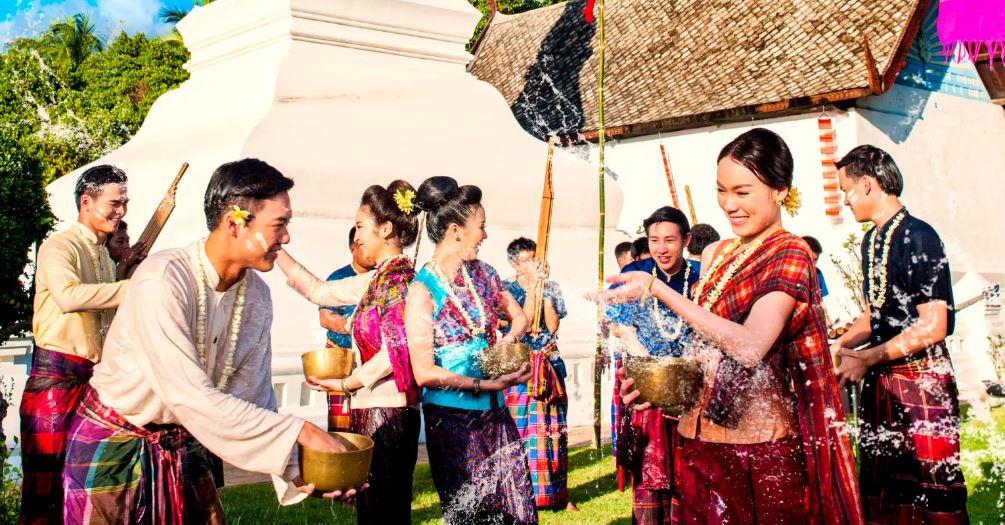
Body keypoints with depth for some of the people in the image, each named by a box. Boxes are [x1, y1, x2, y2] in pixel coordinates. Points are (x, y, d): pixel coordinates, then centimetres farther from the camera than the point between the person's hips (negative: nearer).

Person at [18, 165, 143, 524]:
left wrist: (126, 266, 12)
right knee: (44, 486, -6)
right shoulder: (59, 247, -8)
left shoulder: (104, 255, 18)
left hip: (94, 379, 8)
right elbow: (68, 295, -28)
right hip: (56, 376, -8)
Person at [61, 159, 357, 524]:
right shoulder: (163, 281, -28)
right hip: (113, 443, -6)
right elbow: (190, 397, -33)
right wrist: (300, 431, -31)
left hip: (181, 445, 6)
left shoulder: (257, 295, -6)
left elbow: (254, 394, -4)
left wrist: (293, 469, -19)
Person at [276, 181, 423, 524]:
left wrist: (345, 384, -13)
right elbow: (317, 290, 22)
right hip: (372, 412, 9)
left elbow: (396, 351, -23)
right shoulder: (380, 278, 14)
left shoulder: (396, 277, -14)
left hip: (385, 414, -9)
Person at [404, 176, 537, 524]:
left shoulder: (481, 274, 4)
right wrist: (486, 384, -21)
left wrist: (508, 340, -2)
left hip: (494, 412, 6)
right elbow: (424, 372, -17)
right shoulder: (423, 290, -14)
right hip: (453, 417, -6)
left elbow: (519, 317, 19)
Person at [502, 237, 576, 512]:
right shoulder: (507, 289, 0)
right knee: (523, 430, -6)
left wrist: (545, 290, -7)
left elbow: (553, 325, -2)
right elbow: (524, 321, -14)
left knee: (555, 429, 4)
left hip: (550, 364, 3)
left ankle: (558, 492, 12)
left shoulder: (552, 288, 9)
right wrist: (533, 285, -13)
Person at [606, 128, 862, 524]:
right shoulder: (715, 254, 10)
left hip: (758, 450, -6)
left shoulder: (790, 256, -10)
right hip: (696, 439, 6)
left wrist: (657, 289, -25)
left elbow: (750, 347, -24)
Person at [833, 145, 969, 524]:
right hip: (879, 380, 8)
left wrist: (866, 359, -17)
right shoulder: (872, 240, 10)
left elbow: (933, 326, -19)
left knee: (931, 486, -2)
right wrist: (839, 346, 5)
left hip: (921, 379, -8)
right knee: (879, 486, 13)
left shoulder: (918, 238, -15)